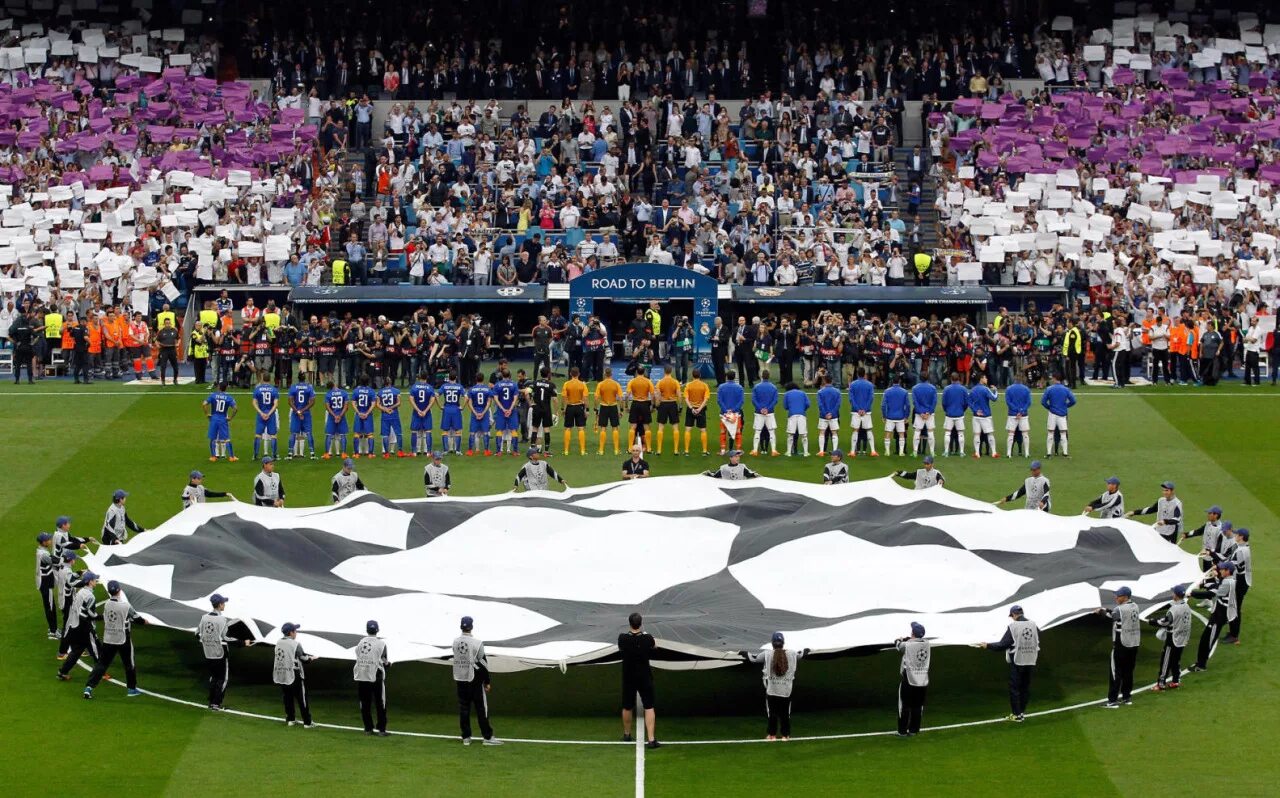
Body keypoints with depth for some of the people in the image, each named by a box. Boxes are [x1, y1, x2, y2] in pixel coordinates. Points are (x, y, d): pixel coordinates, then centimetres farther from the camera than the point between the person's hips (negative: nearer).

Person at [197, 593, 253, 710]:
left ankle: (211, 702, 19)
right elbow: (225, 638, -20)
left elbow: (198, 633, 7)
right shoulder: (222, 619, -17)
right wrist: (243, 643, -17)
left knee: (213, 677, 20)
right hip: (221, 654, -6)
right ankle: (216, 703, 1)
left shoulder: (204, 617, 1)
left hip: (208, 654, 6)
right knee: (223, 678, 6)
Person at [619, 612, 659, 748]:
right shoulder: (647, 638, -13)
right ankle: (651, 739, -9)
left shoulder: (622, 638, -12)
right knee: (649, 707, 0)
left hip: (628, 678, 2)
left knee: (627, 707, 17)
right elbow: (655, 645, 12)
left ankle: (627, 734, 36)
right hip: (645, 677, -1)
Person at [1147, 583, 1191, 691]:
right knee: (1176, 661, 18)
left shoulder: (1174, 609, -23)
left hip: (1173, 639, -8)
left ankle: (1161, 684, 3)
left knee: (1166, 661, -1)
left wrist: (1151, 621, -6)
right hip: (1182, 640, 8)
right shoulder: (1187, 608, 4)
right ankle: (1176, 681, 23)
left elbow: (1164, 621, -19)